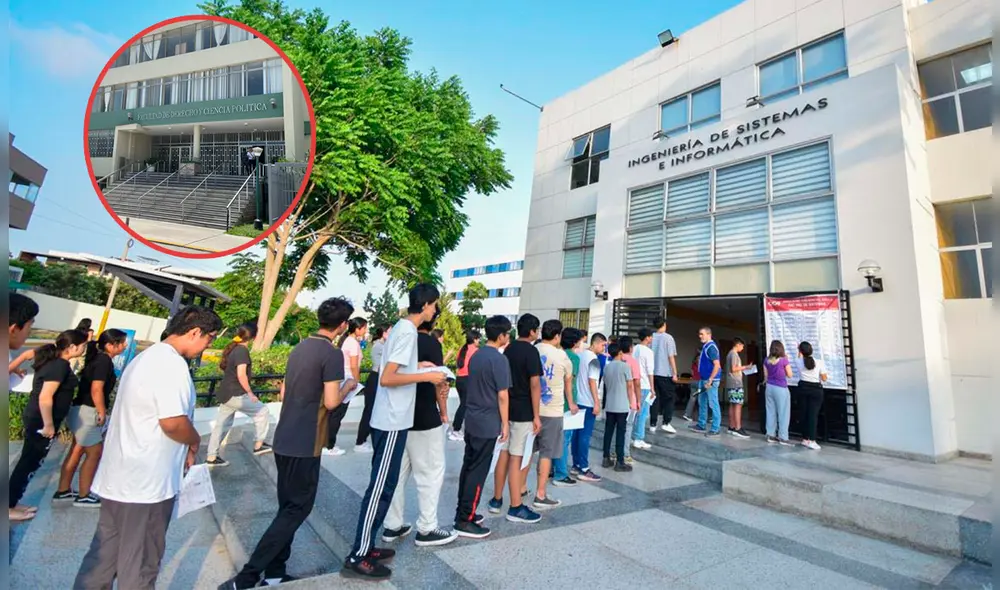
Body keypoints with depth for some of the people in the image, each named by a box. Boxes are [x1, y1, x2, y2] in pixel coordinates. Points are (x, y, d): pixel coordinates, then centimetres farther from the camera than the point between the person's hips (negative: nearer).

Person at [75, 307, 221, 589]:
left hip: (117, 477, 9)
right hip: (147, 482, -9)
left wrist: (181, 449, 15)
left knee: (104, 555, 20)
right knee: (140, 563, 8)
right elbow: (172, 422, -27)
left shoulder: (146, 357, 11)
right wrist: (194, 442, -7)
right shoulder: (172, 363, -22)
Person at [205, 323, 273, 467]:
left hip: (226, 393, 9)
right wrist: (250, 393, -15)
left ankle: (211, 458, 22)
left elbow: (224, 367, 23)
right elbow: (241, 375, -23)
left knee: (222, 425, 15)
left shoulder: (232, 348, 9)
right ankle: (258, 445, 12)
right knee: (262, 412, 4)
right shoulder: (242, 350, -18)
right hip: (235, 394, -9)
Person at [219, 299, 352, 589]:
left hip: (284, 439, 8)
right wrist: (348, 387, -2)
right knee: (297, 509, 4)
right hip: (305, 445, -8)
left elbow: (283, 393, 15)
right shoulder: (332, 353, -17)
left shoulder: (299, 347, 9)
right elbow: (331, 402, -19)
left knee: (287, 507, 17)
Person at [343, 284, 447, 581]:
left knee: (384, 485, 17)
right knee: (381, 487, 0)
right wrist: (426, 376, -19)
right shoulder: (407, 331, -18)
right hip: (392, 422, -10)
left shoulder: (402, 327, 11)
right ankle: (357, 558, 11)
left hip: (389, 419, 10)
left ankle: (364, 546, 28)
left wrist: (420, 367, 16)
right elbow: (386, 378, -24)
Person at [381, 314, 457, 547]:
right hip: (425, 419, -7)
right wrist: (443, 412, -1)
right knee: (430, 473, 6)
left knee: (398, 472, 15)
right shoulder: (431, 342, -13)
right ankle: (427, 529, 14)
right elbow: (439, 381, -13)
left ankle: (392, 526, 24)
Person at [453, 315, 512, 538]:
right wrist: (505, 424, -8)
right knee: (478, 472, 0)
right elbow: (502, 395, -16)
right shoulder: (499, 359, -16)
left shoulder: (475, 356, 8)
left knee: (468, 467, 15)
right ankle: (465, 521, 6)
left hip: (472, 421, 8)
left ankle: (462, 512, 24)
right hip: (488, 424, -8)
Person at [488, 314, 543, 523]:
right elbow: (534, 384, -18)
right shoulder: (531, 351, -13)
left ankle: (496, 500, 23)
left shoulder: (508, 349, 10)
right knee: (516, 458, -2)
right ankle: (516, 508, 7)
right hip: (523, 412, -7)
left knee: (504, 455, 14)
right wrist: (536, 415, -14)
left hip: (506, 408, 7)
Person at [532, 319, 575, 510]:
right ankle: (540, 496, 9)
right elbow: (568, 381, 10)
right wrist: (571, 403, 27)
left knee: (527, 450, 16)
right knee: (546, 453, 5)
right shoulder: (561, 355, -6)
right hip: (552, 410, -4)